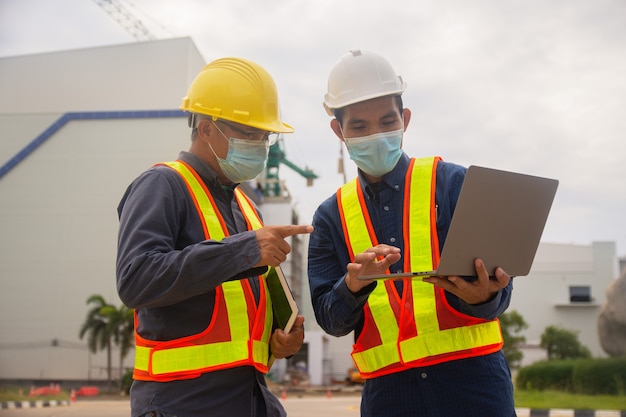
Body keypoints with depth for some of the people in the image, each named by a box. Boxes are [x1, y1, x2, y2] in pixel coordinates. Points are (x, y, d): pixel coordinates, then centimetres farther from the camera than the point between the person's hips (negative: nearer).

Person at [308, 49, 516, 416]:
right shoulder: (331, 217, 8)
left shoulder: (454, 183, 1)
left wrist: (483, 296, -25)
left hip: (471, 378, -1)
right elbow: (331, 320, 3)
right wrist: (354, 284, -18)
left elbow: (497, 284, -2)